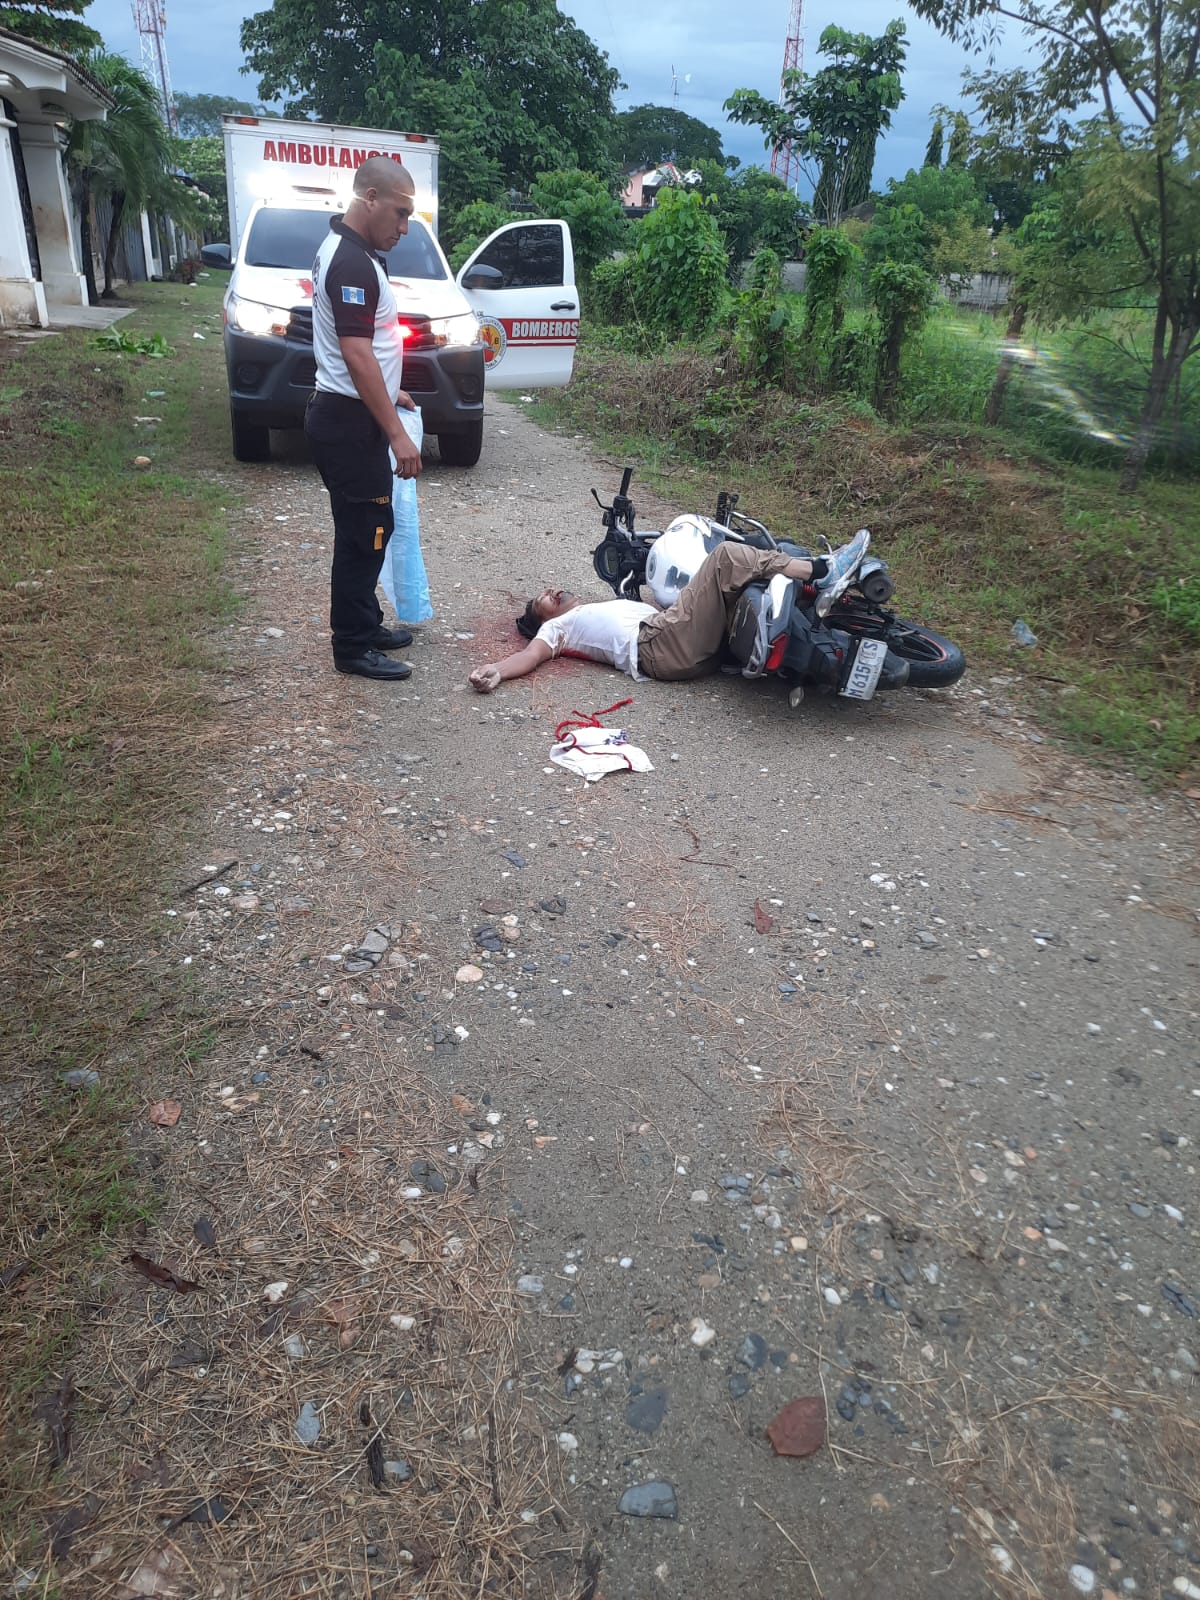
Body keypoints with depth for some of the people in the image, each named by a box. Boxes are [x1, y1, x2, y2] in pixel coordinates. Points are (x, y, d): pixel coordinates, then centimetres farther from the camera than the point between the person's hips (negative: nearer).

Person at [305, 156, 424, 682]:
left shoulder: (347, 250, 14)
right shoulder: (352, 263, -19)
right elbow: (357, 356, -25)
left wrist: (388, 392, 25)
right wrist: (397, 434, -25)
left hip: (350, 414, 10)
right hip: (348, 422, -10)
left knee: (370, 527, 16)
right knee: (363, 532, -4)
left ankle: (365, 624, 27)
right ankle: (353, 648, 5)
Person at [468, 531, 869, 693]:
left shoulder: (601, 609, 41)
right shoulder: (556, 628, 22)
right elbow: (530, 655, 2)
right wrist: (494, 670, -18)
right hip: (660, 648, -7)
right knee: (727, 555, -14)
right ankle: (820, 572, -13)